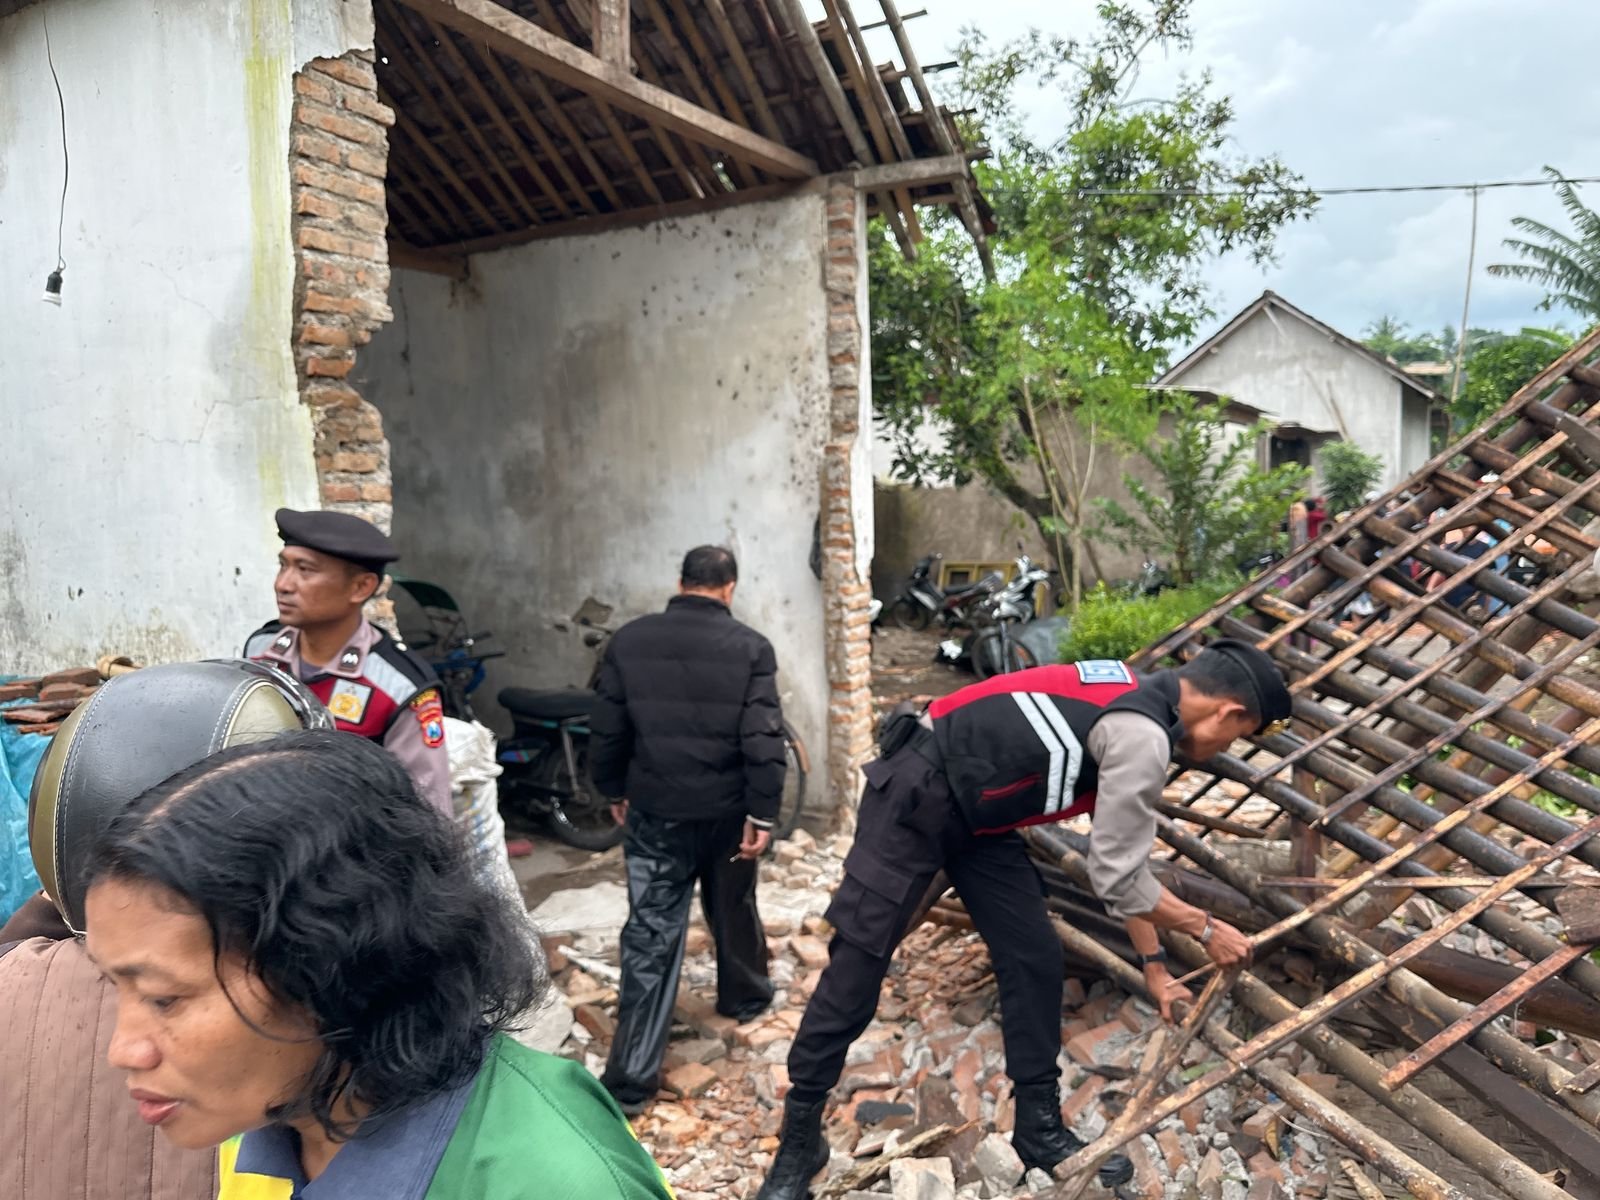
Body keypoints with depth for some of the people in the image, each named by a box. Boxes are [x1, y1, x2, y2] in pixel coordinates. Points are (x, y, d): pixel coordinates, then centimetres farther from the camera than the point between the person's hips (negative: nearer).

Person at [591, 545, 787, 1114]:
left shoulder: (629, 640, -4)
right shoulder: (750, 647, -10)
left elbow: (607, 730, 1)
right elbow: (764, 740, -15)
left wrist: (616, 790, 15)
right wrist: (762, 813, -9)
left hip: (655, 811, 0)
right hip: (726, 810, 0)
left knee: (650, 933, 3)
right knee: (733, 909, 24)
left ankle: (631, 1077, 4)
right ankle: (745, 996, 47)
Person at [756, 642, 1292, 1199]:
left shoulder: (1139, 706, 8)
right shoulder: (1142, 737, -22)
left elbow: (1123, 859, 16)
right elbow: (1115, 877, -15)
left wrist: (1153, 962, 20)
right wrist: (1206, 928, 0)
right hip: (916, 795, -10)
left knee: (1034, 958, 8)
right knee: (857, 963, -4)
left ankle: (1041, 1128, 23)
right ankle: (798, 1141, 10)